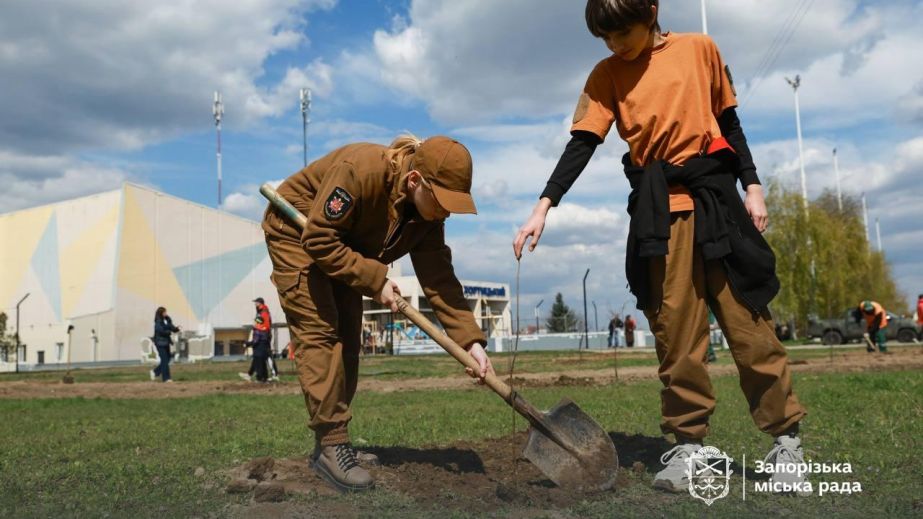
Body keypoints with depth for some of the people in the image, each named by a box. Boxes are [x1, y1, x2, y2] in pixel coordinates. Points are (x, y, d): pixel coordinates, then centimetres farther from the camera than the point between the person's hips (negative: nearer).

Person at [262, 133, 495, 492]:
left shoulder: (428, 215, -16)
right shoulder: (358, 170, -37)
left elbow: (440, 280, -18)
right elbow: (319, 239, -33)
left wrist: (471, 341, -28)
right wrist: (375, 279, -33)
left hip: (342, 247, 7)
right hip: (296, 233, -7)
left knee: (348, 338, 3)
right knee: (319, 331, -16)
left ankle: (333, 443, 10)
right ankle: (331, 446, -13)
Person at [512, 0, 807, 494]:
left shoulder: (699, 48, 8)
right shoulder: (606, 75, 7)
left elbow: (729, 121, 14)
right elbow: (582, 144, -2)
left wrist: (752, 186, 9)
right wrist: (543, 206, -14)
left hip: (715, 200, 0)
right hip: (658, 213, 0)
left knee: (749, 327, 2)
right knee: (676, 335, 0)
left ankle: (786, 440, 14)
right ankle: (687, 444, 11)